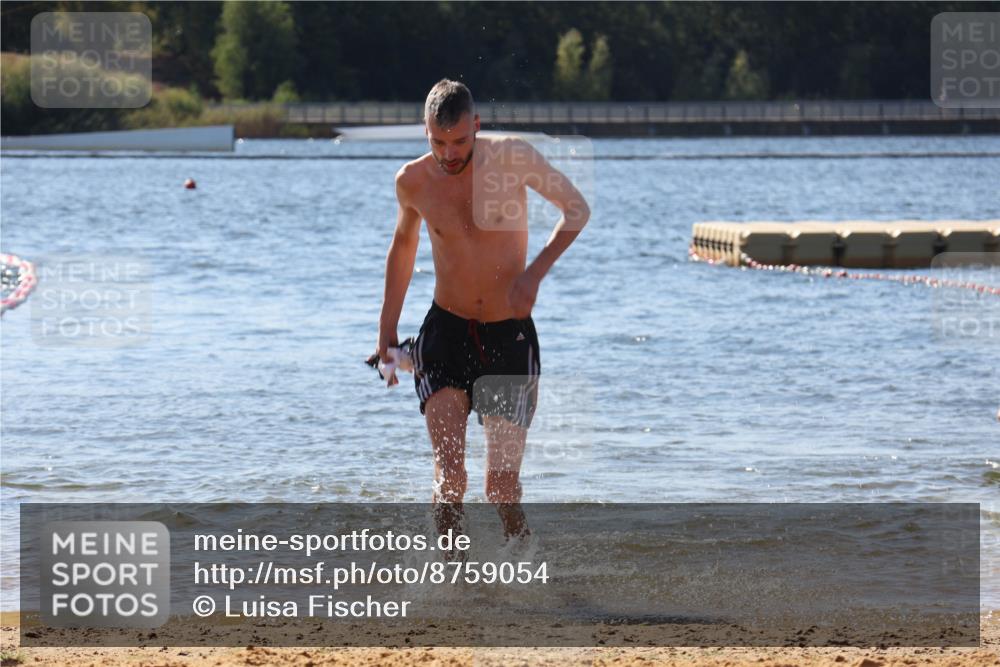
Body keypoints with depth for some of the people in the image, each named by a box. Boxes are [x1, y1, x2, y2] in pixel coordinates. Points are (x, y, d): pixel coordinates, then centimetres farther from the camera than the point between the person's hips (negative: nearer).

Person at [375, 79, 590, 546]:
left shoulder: (511, 157, -10)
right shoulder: (413, 182, -3)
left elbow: (577, 209, 1)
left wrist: (535, 272, -14)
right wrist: (387, 330, 17)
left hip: (511, 336, -1)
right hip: (445, 332, 1)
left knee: (502, 488, -2)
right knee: (449, 478, -16)